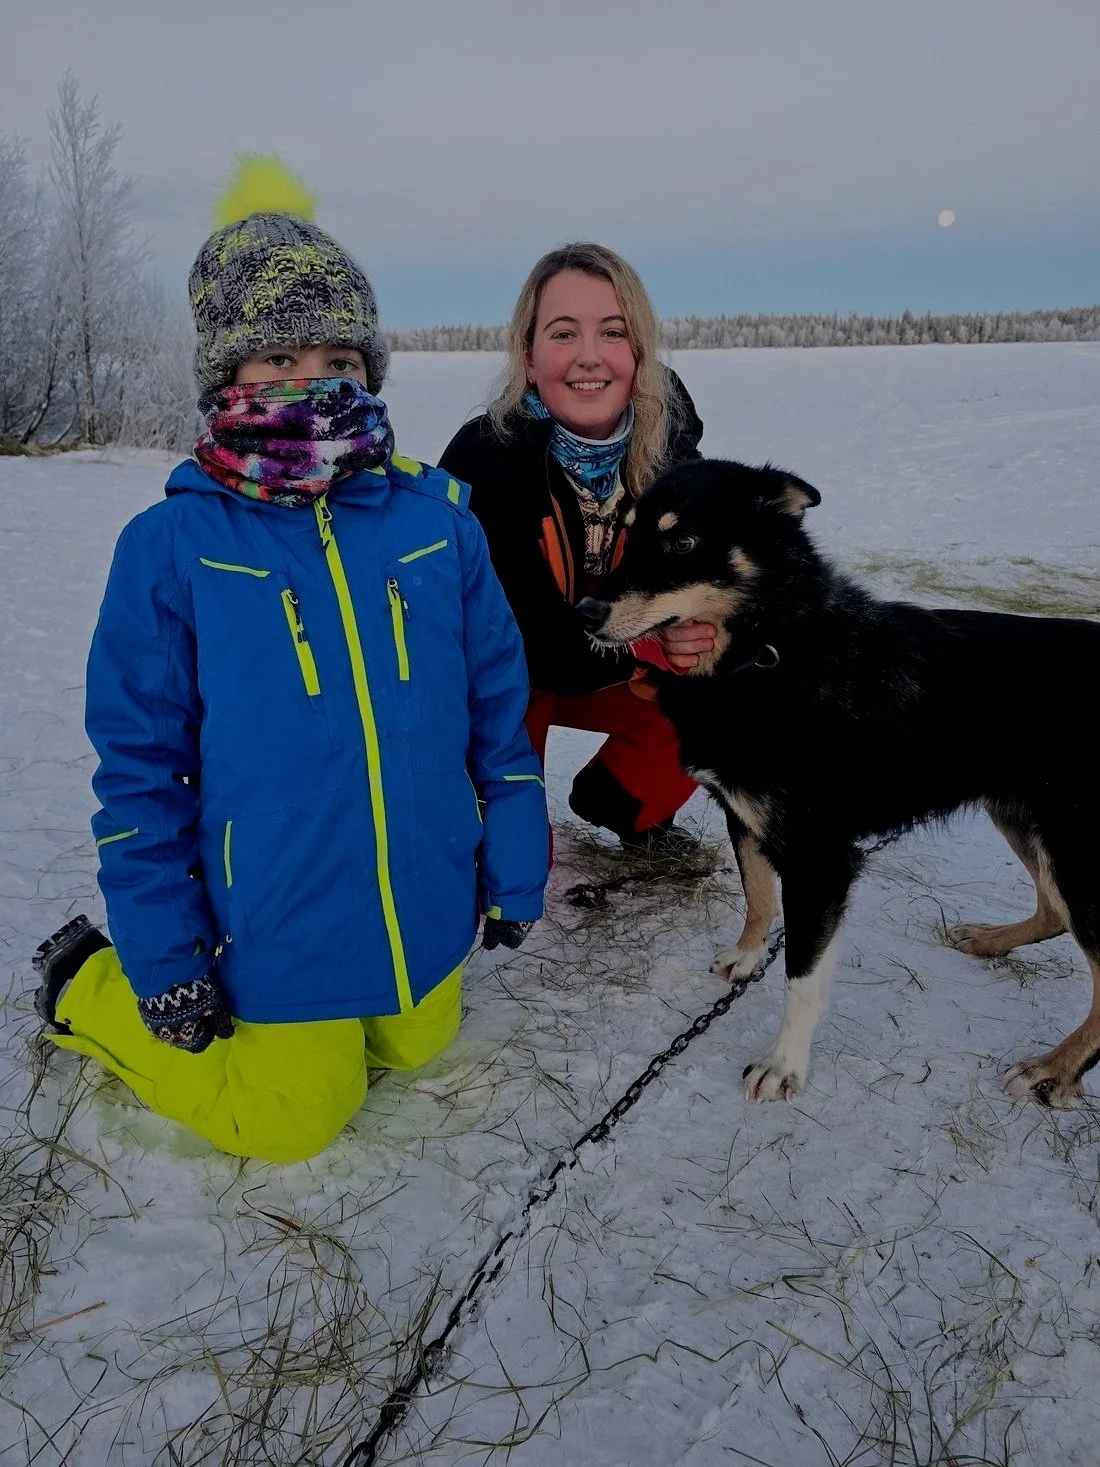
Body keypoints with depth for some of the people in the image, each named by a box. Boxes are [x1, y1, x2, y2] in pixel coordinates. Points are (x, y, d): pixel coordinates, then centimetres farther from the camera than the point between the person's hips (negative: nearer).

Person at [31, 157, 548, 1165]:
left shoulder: (436, 517, -6)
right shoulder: (173, 546, -12)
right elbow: (141, 763, -7)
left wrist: (515, 872, 4)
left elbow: (498, 705, 2)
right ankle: (87, 987, 30)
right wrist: (160, 956, -5)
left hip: (426, 910, 4)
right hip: (277, 928, -4)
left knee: (415, 1050, 23)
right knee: (293, 1119, 11)